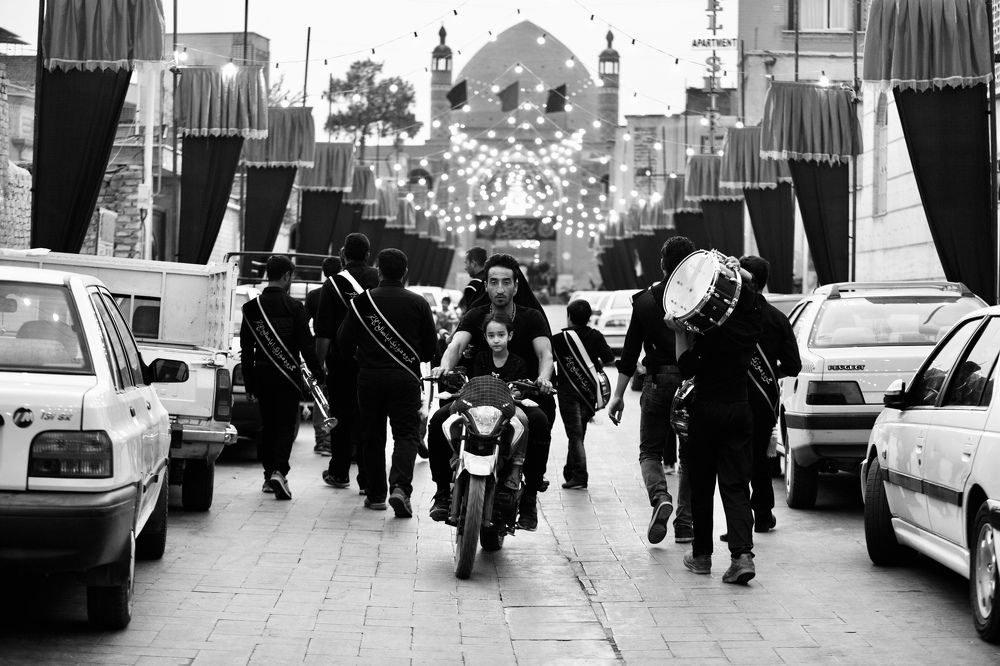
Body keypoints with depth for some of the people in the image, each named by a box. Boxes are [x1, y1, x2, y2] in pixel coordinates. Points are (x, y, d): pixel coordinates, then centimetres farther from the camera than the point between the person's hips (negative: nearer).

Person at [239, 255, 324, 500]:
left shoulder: (251, 307, 3)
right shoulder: (294, 307, -9)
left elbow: (246, 347, 6)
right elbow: (306, 345, -9)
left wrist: (248, 379, 12)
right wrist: (318, 373, 1)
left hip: (262, 374, 4)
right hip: (288, 376, -4)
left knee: (267, 425, 14)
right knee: (285, 426, -1)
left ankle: (269, 475, 18)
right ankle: (279, 472, -17)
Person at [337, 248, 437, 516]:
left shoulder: (362, 301, -2)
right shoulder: (418, 303, 0)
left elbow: (344, 343, 1)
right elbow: (430, 348, 6)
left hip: (369, 377, 1)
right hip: (406, 378, 0)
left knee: (372, 436, 11)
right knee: (406, 434, 1)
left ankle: (376, 494, 16)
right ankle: (400, 487, -20)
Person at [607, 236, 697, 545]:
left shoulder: (645, 300, 1)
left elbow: (630, 352, 1)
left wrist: (618, 395, 5)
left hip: (659, 383, 0)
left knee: (650, 450, 12)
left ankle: (660, 497, -17)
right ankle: (685, 523, 10)